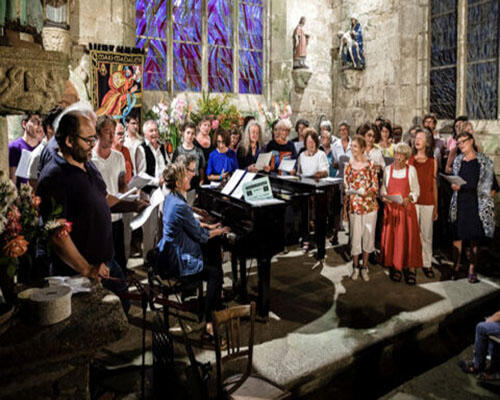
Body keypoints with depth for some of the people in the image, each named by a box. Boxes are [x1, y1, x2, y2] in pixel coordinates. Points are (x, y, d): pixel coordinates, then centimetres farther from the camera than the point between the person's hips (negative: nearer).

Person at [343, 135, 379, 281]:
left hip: (369, 205, -1)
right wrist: (345, 209, 2)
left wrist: (364, 192, -23)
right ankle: (355, 267, 22)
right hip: (354, 205, 1)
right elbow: (346, 187, 7)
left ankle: (364, 267, 23)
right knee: (355, 236, 5)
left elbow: (375, 187, -3)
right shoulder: (349, 165, 4)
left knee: (368, 235, 7)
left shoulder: (370, 164, -3)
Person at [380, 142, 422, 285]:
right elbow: (383, 188, 11)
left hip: (407, 208, -1)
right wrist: (383, 196, -9)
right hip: (391, 209, 2)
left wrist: (409, 198, -15)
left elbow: (416, 190, 3)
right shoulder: (387, 169, 6)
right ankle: (396, 267, 14)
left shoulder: (411, 170, 1)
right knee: (392, 237, 2)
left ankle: (411, 269, 5)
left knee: (409, 237, -2)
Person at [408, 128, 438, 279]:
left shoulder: (433, 161, 6)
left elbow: (434, 185, 9)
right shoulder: (409, 160, 3)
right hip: (412, 201, -1)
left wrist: (436, 207, 8)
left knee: (427, 234, 6)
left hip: (428, 203, 1)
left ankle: (427, 264, 17)